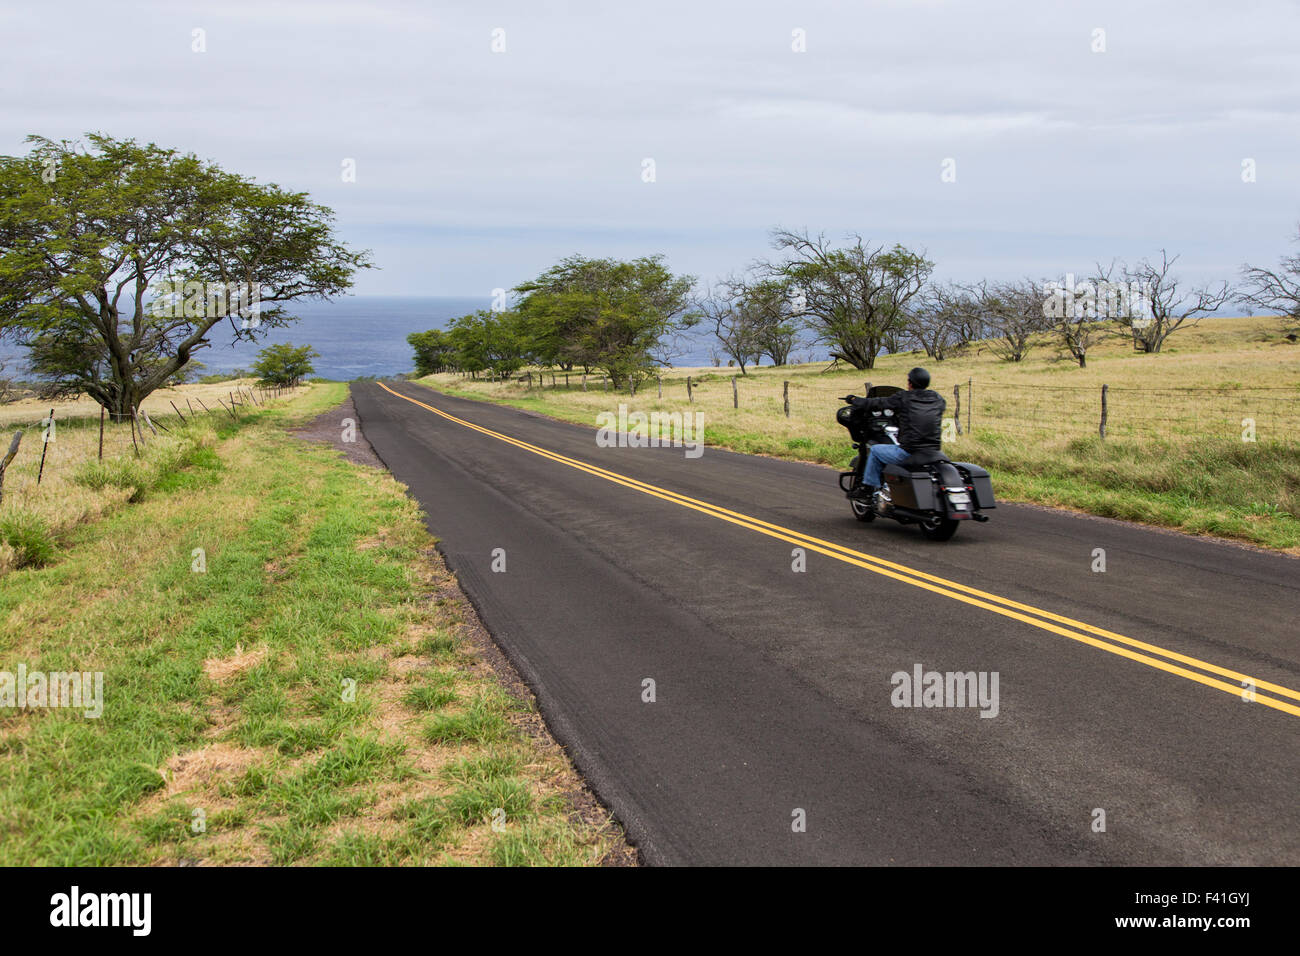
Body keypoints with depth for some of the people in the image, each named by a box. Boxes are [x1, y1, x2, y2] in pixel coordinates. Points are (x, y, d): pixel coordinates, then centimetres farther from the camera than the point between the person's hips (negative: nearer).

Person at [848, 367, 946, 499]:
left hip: (909, 452, -6)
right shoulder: (937, 399, 8)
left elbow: (877, 404, 1)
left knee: (875, 450, 18)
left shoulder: (903, 398, -7)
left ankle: (868, 487, 19)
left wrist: (855, 401, 19)